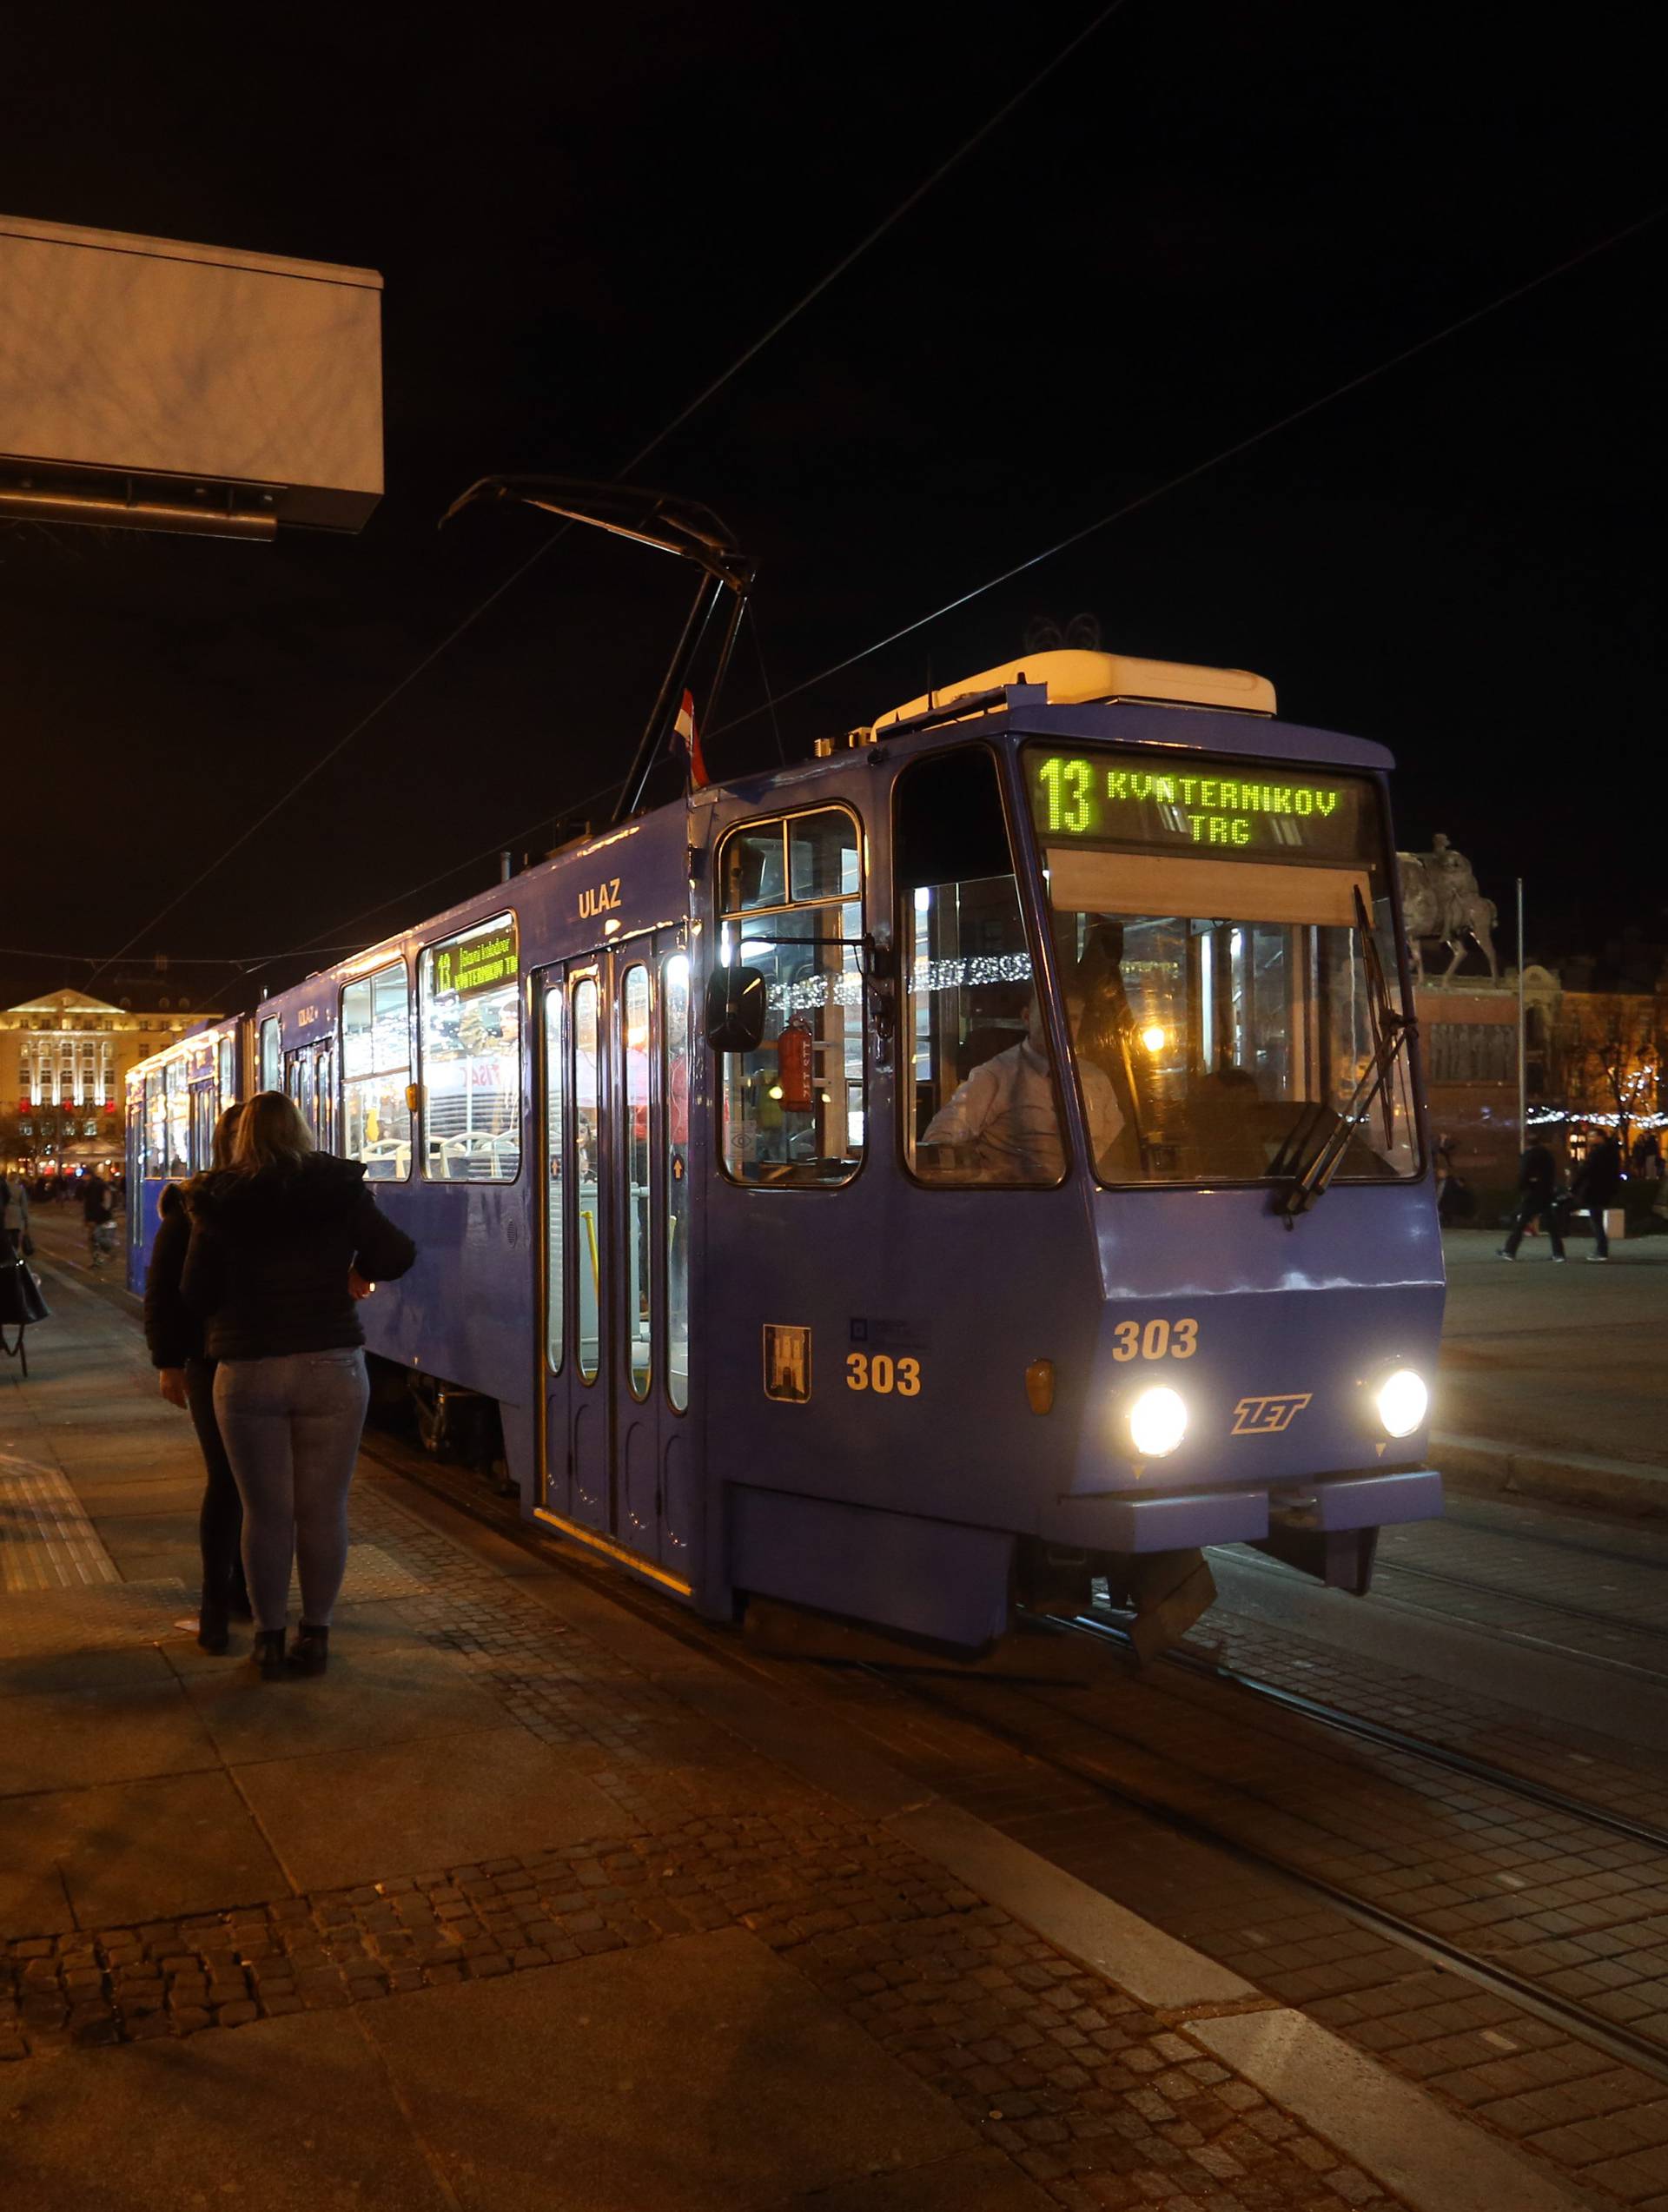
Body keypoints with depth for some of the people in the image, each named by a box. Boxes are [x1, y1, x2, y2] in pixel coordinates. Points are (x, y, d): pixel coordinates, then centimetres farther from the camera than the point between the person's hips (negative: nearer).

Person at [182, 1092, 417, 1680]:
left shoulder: (219, 1203, -2)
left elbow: (196, 1293, 1)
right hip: (332, 1367, 0)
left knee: (267, 1512, 9)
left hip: (247, 1373, 0)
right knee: (325, 1509, 9)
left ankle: (270, 1638, 18)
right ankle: (315, 1636, 16)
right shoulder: (340, 1190, -2)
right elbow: (397, 1254, -3)